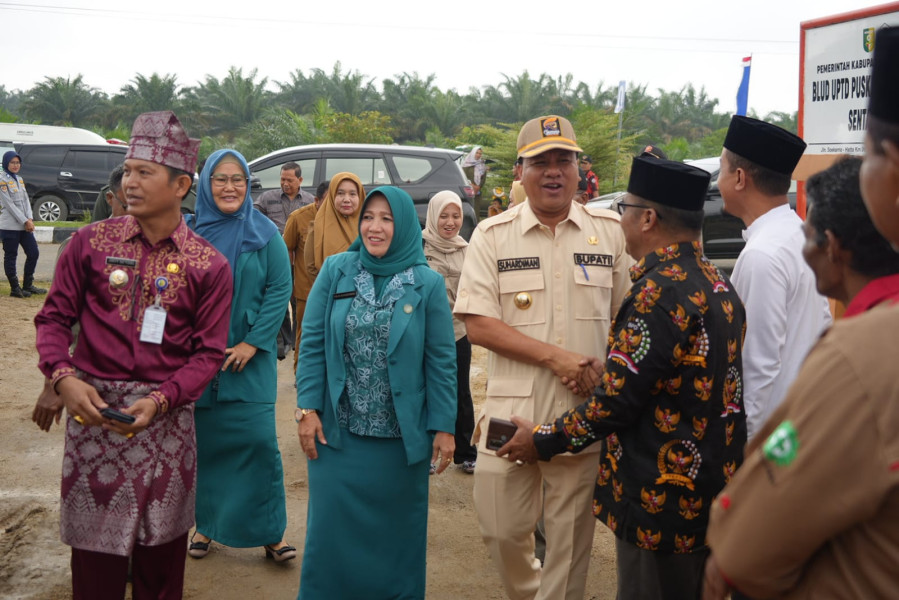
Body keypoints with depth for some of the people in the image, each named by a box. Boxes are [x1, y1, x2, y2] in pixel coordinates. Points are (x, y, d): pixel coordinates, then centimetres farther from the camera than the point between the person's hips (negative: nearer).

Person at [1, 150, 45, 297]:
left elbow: (26, 200, 11)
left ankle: (28, 285, 18)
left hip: (24, 225, 8)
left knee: (33, 253, 7)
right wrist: (25, 221, -15)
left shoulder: (19, 179, 16)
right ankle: (15, 289, 6)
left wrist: (30, 219, -5)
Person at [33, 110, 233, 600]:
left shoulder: (209, 265, 0)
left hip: (166, 418, 0)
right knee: (94, 550, 6)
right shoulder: (91, 242, 3)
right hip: (93, 407, 0)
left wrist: (160, 400, -15)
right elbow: (54, 316, 6)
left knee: (160, 550, 10)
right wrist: (64, 377, -12)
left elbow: (209, 352, -1)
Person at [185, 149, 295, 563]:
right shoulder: (190, 231, 2)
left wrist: (253, 343, -11)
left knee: (258, 439, -5)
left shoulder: (264, 233, -1)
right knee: (204, 441, 7)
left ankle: (268, 530, 8)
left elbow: (280, 289, -4)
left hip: (250, 357, -1)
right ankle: (207, 524, 24)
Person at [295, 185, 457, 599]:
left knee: (394, 532, 11)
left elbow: (441, 360, -3)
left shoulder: (427, 283, -3)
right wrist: (308, 408, -6)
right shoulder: (335, 271, 0)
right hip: (337, 428, 1)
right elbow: (312, 344, 0)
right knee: (333, 528, 8)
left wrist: (444, 427, -5)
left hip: (401, 435, 0)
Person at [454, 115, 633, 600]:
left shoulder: (610, 231, 5)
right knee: (501, 531, 9)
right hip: (509, 412, 0)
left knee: (570, 539, 8)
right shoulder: (492, 235, 1)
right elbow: (477, 324, -6)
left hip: (584, 413, 1)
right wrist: (555, 357, -14)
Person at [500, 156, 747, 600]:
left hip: (663, 502, -9)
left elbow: (617, 401, -21)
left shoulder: (660, 291, -22)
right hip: (712, 492, 9)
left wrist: (543, 441, -7)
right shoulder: (717, 283, 7)